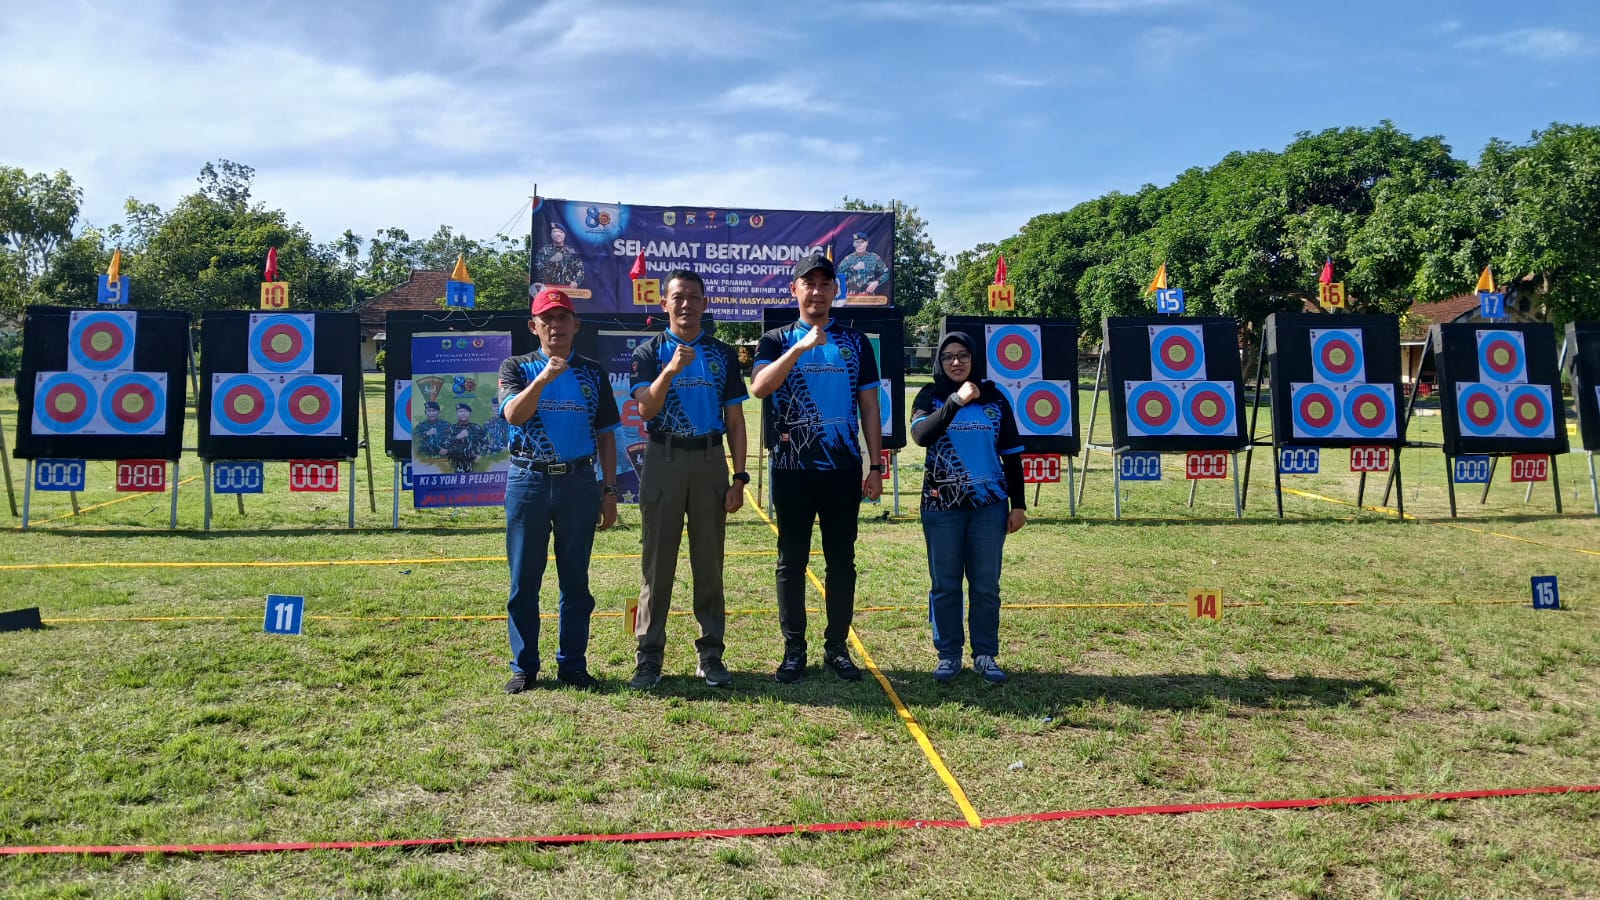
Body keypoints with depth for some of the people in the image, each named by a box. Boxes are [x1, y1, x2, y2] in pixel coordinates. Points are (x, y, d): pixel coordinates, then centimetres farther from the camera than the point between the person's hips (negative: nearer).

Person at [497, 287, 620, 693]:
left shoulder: (593, 373, 9)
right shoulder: (516, 368, 5)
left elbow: (606, 434, 10)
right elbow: (513, 415, -13)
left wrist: (609, 490, 5)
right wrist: (543, 378, -26)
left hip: (579, 481, 1)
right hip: (528, 480, -1)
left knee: (576, 580, 6)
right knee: (524, 580, 4)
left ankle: (572, 664, 15)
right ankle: (524, 667, 13)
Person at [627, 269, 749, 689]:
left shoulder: (723, 354, 9)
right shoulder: (649, 352, 4)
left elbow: (735, 420, 9)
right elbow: (646, 409, -10)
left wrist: (739, 476, 1)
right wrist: (670, 371, -26)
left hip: (710, 461, 2)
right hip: (663, 461, -1)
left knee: (710, 563, 5)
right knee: (658, 561, 1)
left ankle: (710, 654, 12)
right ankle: (649, 655, 7)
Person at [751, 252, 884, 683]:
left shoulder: (855, 342, 10)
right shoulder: (776, 340, 4)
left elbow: (869, 406, 10)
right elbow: (759, 388, -16)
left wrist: (876, 466, 5)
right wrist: (800, 347, -24)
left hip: (844, 469, 2)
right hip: (792, 468, -1)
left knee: (842, 560, 6)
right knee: (792, 560, 4)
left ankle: (837, 647, 17)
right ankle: (794, 650, 13)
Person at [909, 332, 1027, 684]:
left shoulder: (994, 397, 5)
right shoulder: (930, 397, 1)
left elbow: (1011, 454, 7)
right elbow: (920, 435, -20)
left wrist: (1018, 504, 4)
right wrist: (955, 401, -28)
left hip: (989, 504, 1)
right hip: (942, 505, -1)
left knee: (986, 584, 5)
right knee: (945, 584, 4)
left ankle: (986, 655, 15)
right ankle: (948, 655, 15)